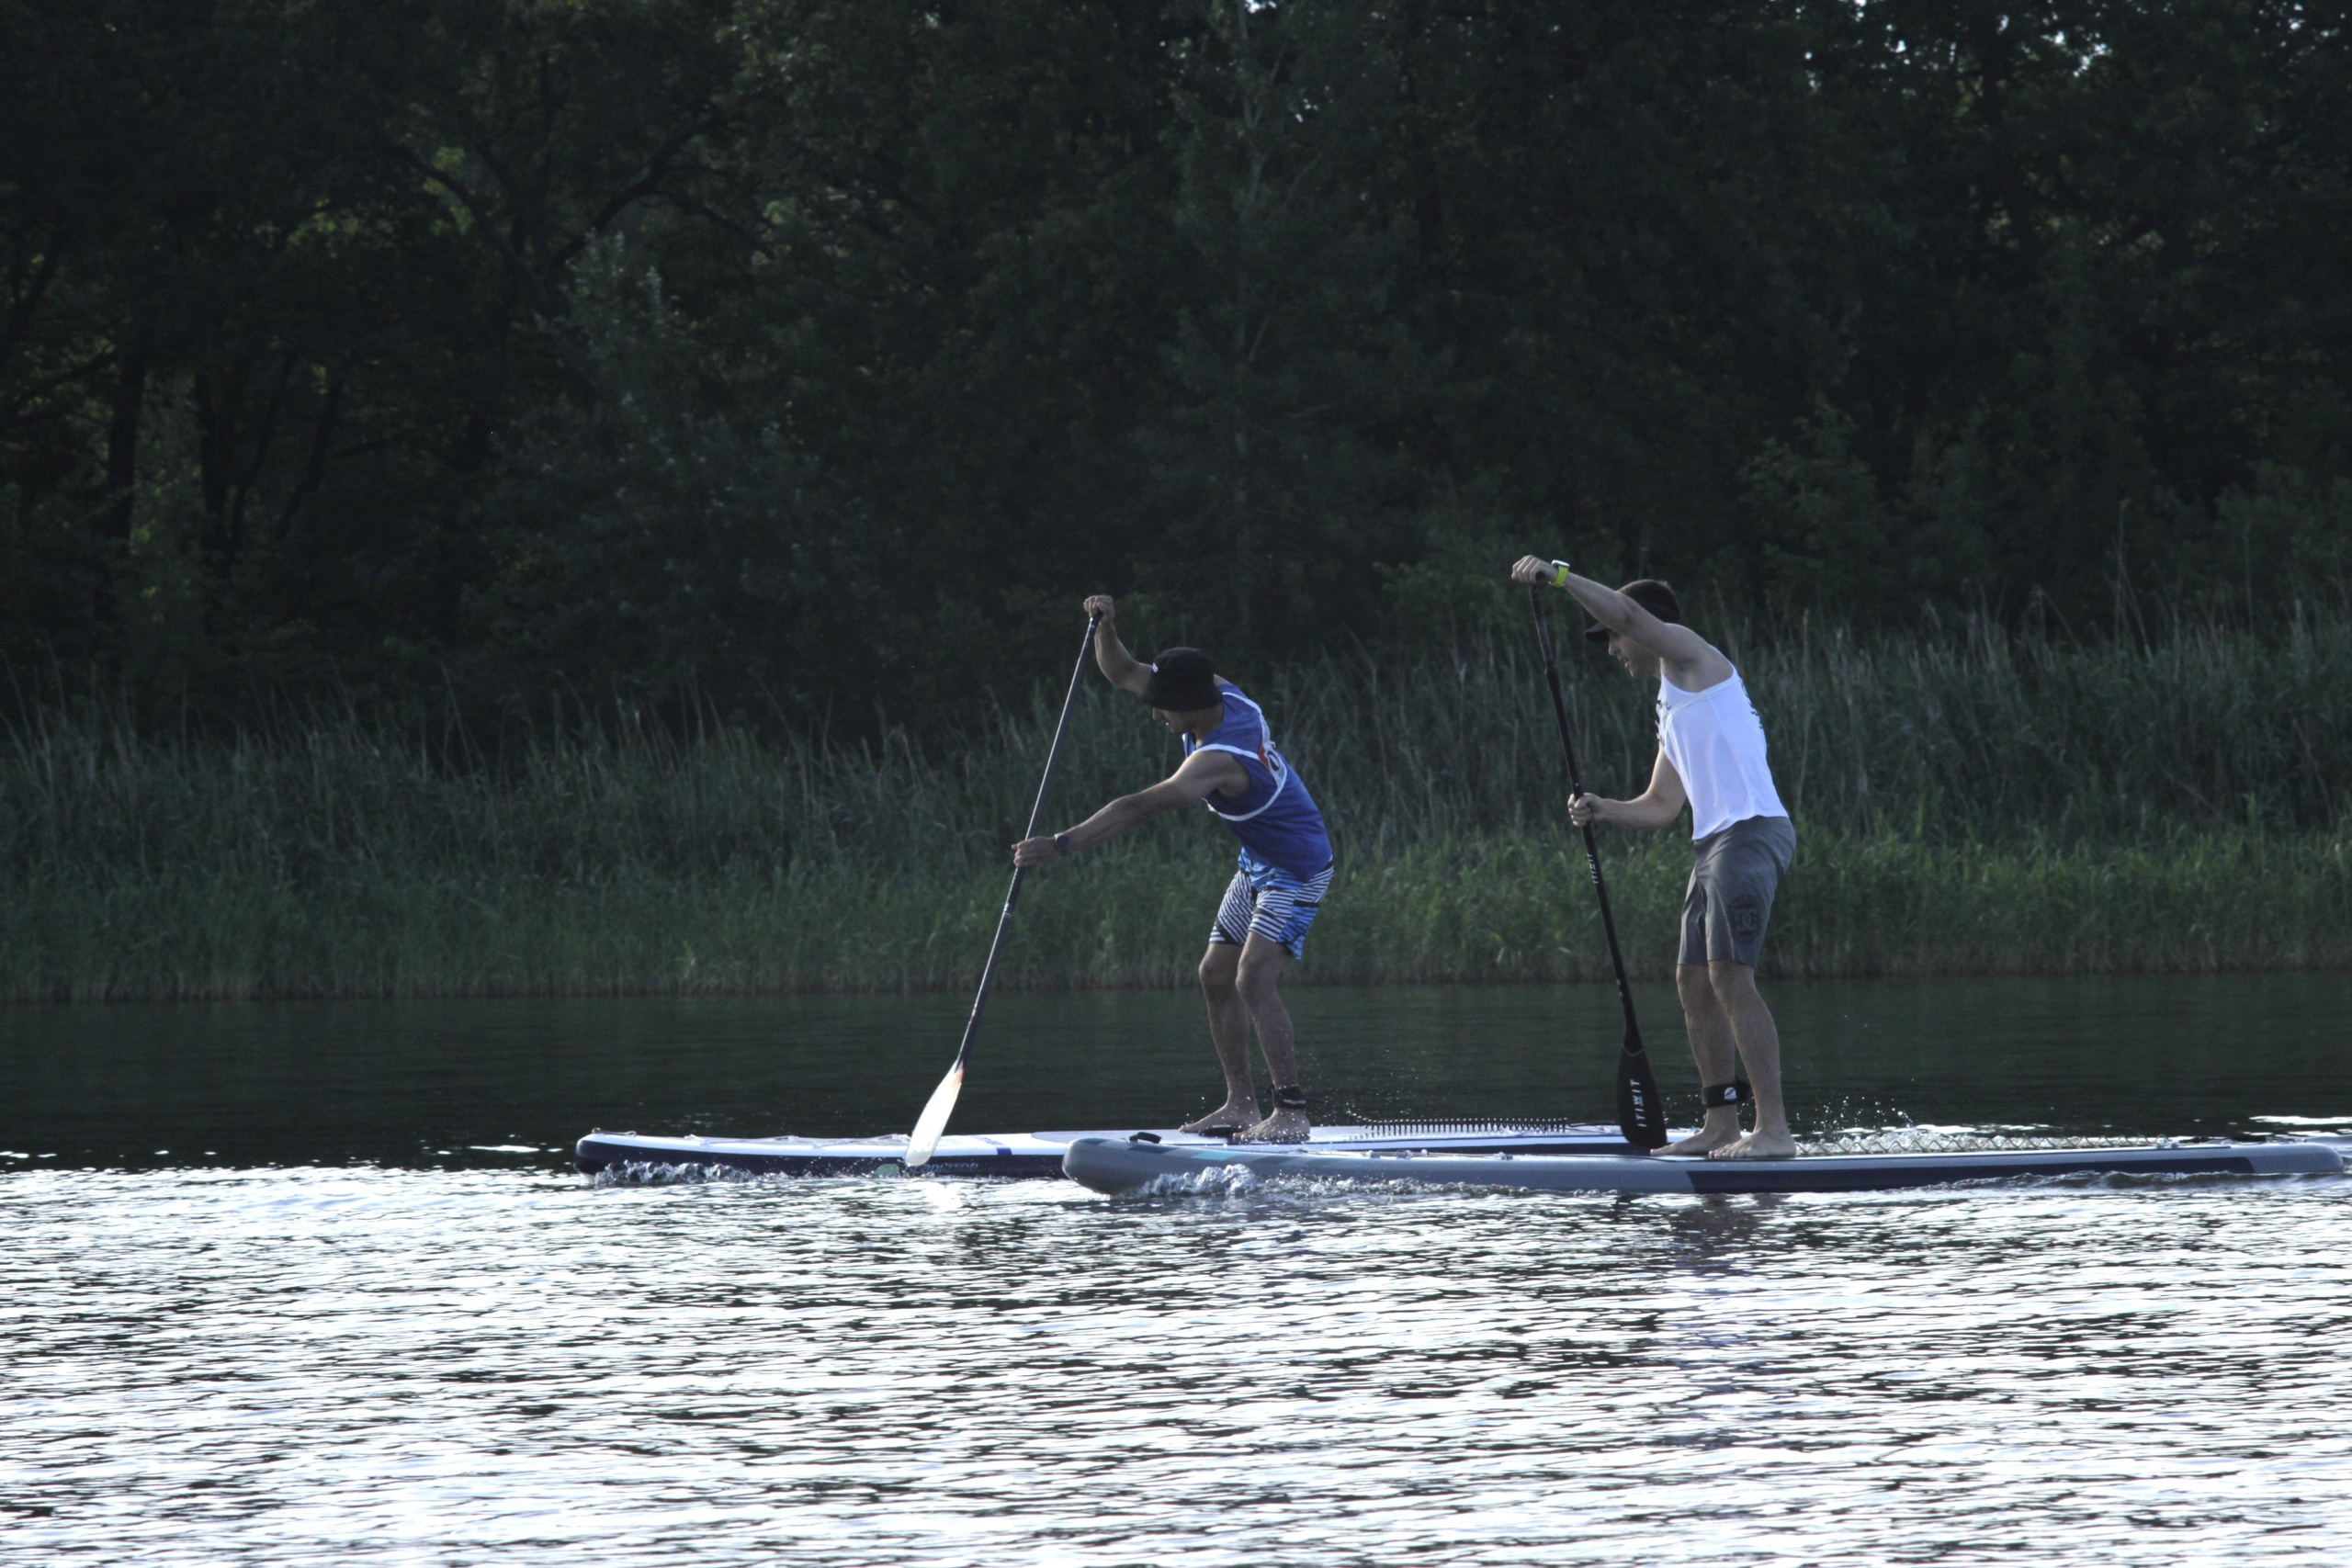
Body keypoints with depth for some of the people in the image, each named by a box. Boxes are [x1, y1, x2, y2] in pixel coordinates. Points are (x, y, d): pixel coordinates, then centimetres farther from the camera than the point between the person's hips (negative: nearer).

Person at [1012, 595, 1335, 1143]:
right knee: (1216, 977, 10)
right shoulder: (1216, 691, -8)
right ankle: (1241, 1104, 14)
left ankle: (1291, 1114, -22)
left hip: (1297, 871, -10)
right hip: (1258, 865, 10)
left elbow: (1141, 809, -44)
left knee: (1253, 979, -22)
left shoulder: (1220, 759, -35)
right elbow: (1121, 673, 1)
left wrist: (1061, 845, -48)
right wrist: (1106, 625, -19)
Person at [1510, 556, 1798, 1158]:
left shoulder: (1690, 654, 3)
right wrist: (1603, 811, 11)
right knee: (1694, 981, 10)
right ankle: (1722, 1124, 13)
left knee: (1730, 977, -17)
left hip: (1752, 833, -11)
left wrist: (1556, 573, -9)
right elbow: (1661, 806, 27)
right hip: (1718, 846, 11)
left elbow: (1628, 612, -16)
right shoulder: (1674, 708, 28)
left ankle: (1774, 1129, -22)